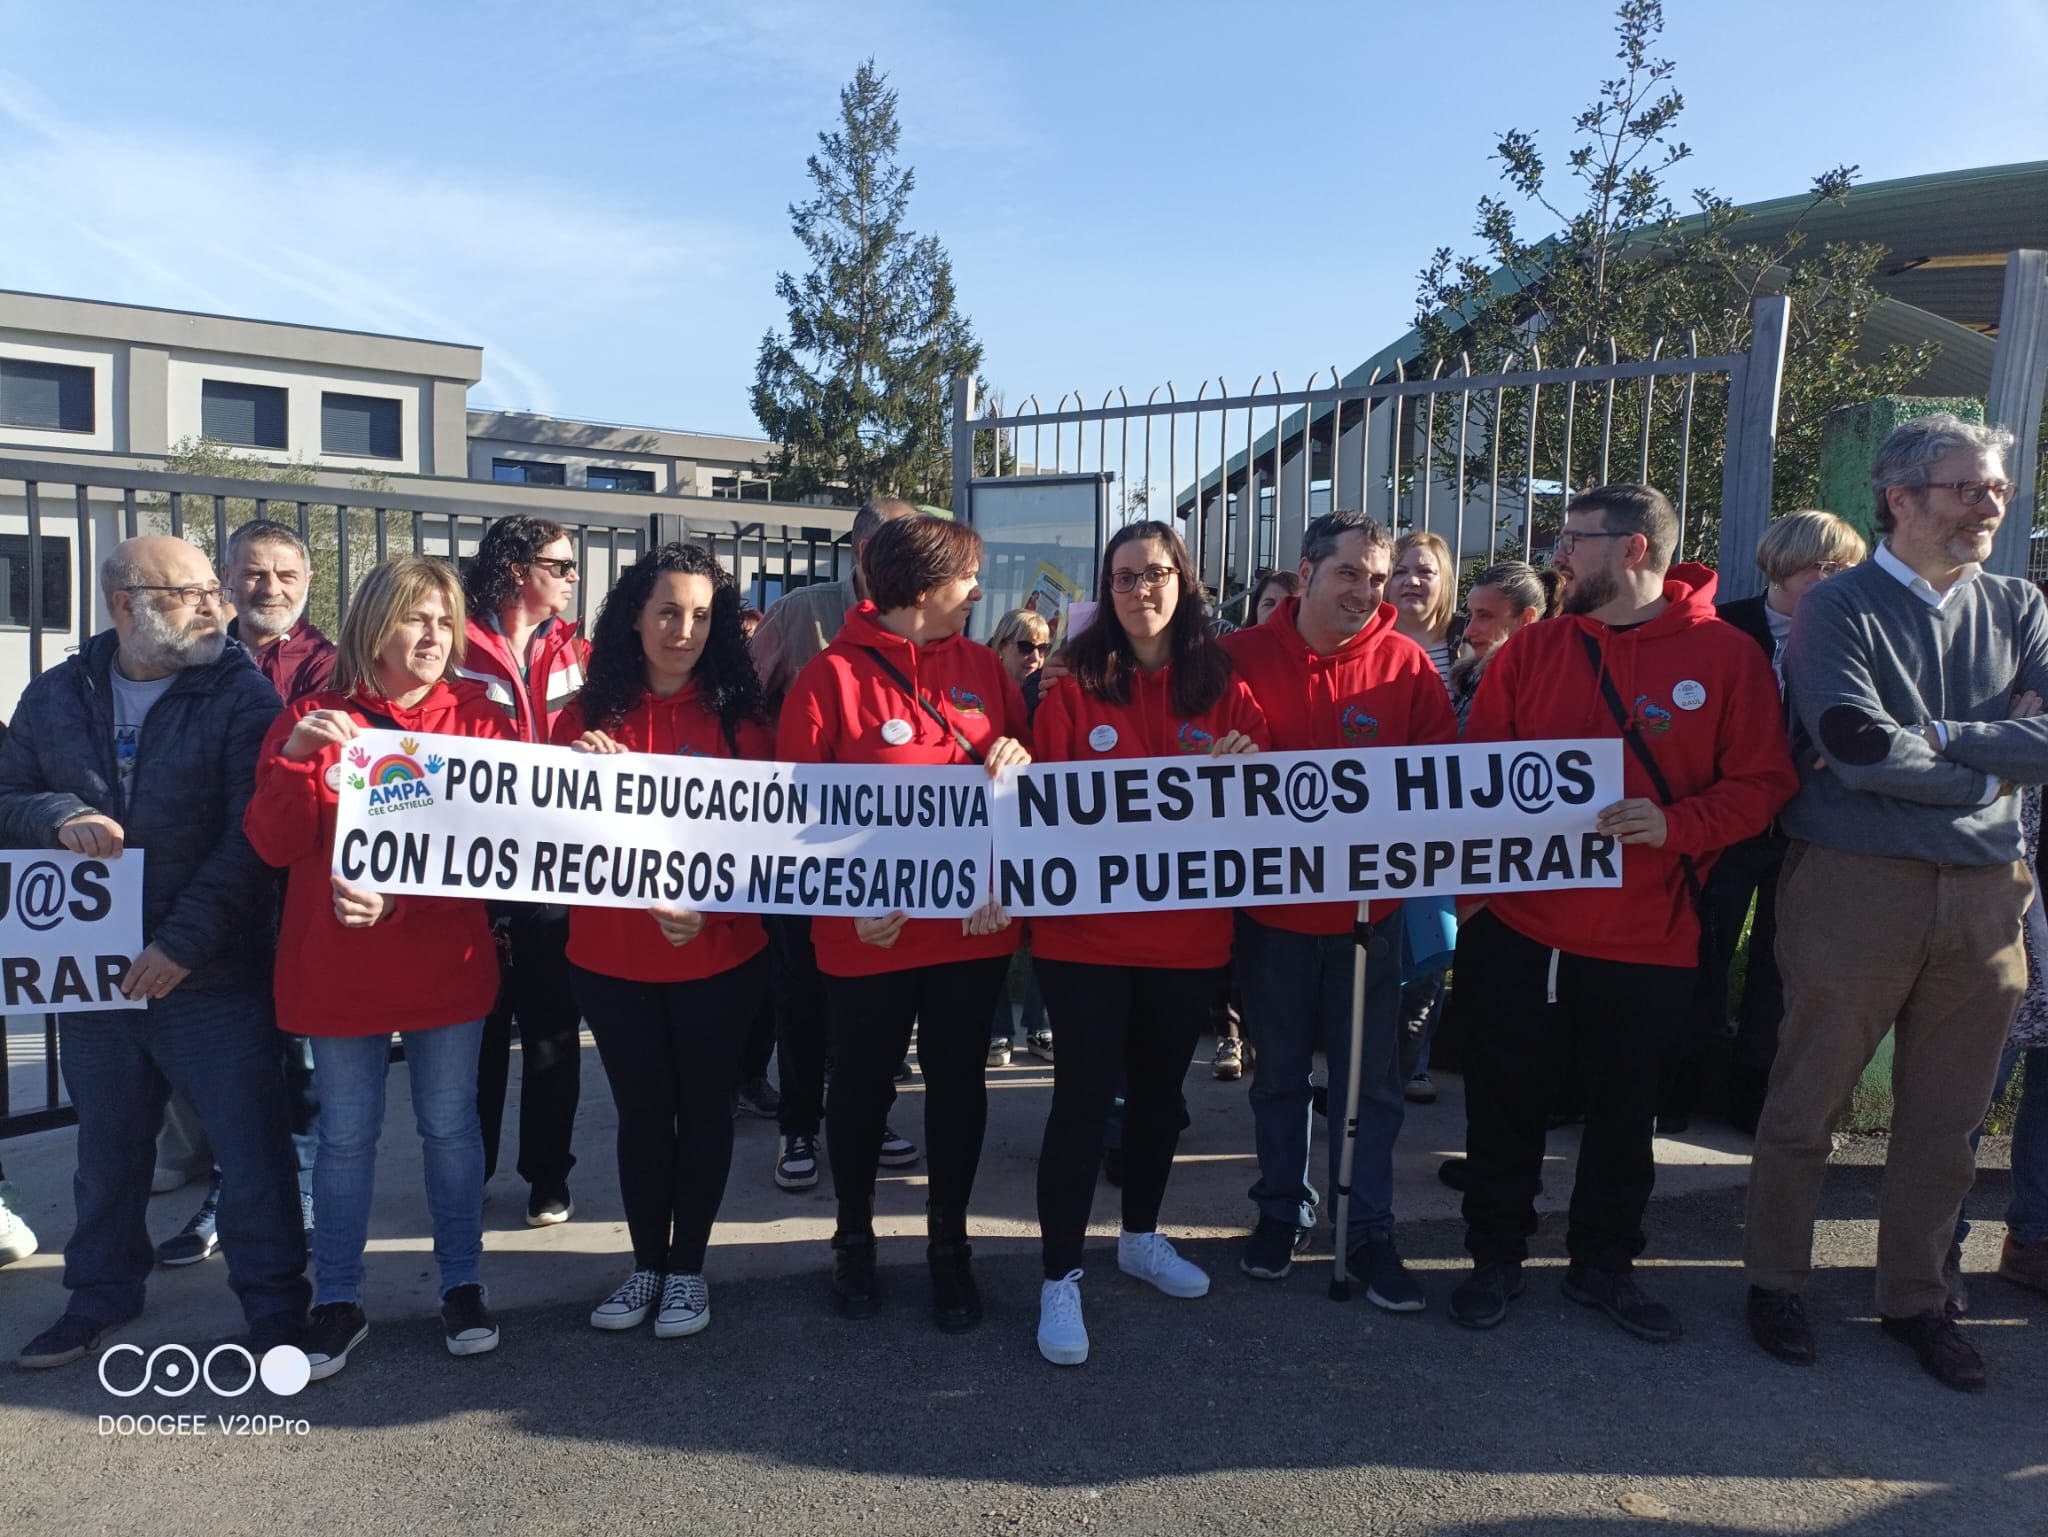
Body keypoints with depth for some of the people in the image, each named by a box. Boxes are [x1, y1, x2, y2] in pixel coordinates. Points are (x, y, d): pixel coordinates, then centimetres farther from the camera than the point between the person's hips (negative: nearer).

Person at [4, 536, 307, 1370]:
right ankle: (100, 1294, 39)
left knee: (252, 1146, 2)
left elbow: (254, 834, -13)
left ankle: (274, 1302, 18)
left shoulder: (243, 692, -7)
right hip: (92, 972, 4)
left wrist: (183, 941, -17)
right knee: (107, 1146, 20)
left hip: (213, 979, -4)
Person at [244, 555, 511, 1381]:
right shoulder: (313, 717, 0)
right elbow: (275, 846, -5)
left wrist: (398, 903, -21)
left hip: (445, 963, 0)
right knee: (345, 1135, 11)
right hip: (336, 967, 1)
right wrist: (294, 757, -22)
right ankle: (338, 1303, 27)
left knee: (450, 1124, 11)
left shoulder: (478, 718, -2)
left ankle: (461, 1284, 28)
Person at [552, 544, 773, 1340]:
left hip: (718, 953, -1)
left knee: (703, 1107, 12)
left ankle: (688, 1265, 29)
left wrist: (710, 907, -19)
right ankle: (646, 1262, 31)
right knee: (642, 1110, 13)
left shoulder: (737, 714, -3)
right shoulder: (589, 714, 1)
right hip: (611, 953, 1)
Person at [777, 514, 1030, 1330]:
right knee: (863, 1083, 14)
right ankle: (854, 1234, 37)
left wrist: (1018, 759, -9)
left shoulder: (981, 666, 5)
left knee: (958, 1080, 14)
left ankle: (947, 1241, 34)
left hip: (975, 924, 4)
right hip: (871, 931, -4)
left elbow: (1025, 754, 15)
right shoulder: (831, 676, -9)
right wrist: (851, 902, -16)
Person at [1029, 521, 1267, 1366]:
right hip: (1088, 931, -3)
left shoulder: (1223, 688, 2)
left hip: (1188, 930, 3)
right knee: (1083, 1096, -1)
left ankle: (1141, 1236, 40)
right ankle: (1060, 1278, 13)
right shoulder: (1076, 688, -4)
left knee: (1159, 1087, 18)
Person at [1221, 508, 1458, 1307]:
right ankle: (1282, 1210, 34)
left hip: (1369, 906, 1)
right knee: (1280, 1073, 16)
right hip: (1272, 904, 0)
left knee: (1371, 1080, 9)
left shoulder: (1406, 663, -4)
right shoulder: (1243, 656, -7)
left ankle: (1370, 1232, 24)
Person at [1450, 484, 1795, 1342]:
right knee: (1504, 1108, 12)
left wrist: (1675, 825, -21)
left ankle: (1604, 1265, 35)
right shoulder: (1530, 651, 3)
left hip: (1647, 942, -1)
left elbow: (1761, 784, -4)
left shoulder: (1725, 656, -3)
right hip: (1515, 931, 2)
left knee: (1624, 1116, 15)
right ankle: (1496, 1258, 30)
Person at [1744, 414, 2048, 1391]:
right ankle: (1775, 1282, 25)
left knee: (1946, 1120, 14)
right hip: (1855, 886, -4)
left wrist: (1938, 739, -14)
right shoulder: (1839, 609, -4)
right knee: (1806, 1104, 6)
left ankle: (1915, 1299, 31)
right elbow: (1861, 749, -18)